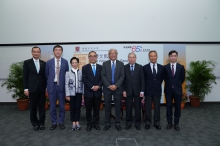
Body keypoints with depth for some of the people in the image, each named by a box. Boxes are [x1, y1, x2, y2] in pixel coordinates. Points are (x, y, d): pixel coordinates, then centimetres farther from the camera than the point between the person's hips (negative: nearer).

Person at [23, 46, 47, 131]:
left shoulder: (43, 63, 8)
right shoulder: (27, 62, 1)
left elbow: (45, 76, 8)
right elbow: (25, 76, -2)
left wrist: (46, 87, 3)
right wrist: (26, 88, -7)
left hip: (42, 88, 2)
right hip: (32, 88, -2)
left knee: (42, 106, 7)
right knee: (33, 107, 7)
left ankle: (41, 123, 19)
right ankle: (35, 123, 21)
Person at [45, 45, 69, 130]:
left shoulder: (65, 62, 1)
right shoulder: (49, 62, 2)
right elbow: (46, 74, 11)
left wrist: (64, 83, 5)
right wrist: (51, 81, 12)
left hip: (61, 86, 0)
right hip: (52, 86, 1)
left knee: (62, 106, 7)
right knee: (52, 106, 8)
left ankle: (61, 122, 21)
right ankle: (54, 123, 22)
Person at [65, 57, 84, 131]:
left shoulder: (81, 72, 1)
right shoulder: (68, 73, -1)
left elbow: (83, 83, -1)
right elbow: (66, 84, -2)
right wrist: (67, 95, -6)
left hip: (79, 93, 1)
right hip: (71, 93, 0)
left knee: (78, 107, 5)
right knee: (72, 108, 6)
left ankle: (77, 122, 17)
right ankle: (73, 123, 18)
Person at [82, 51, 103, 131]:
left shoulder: (100, 67, 9)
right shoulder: (85, 67, 3)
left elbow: (102, 78, 2)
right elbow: (84, 79, -6)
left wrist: (98, 86, -14)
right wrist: (92, 87, -16)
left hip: (98, 92, 2)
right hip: (88, 92, -1)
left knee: (97, 109, 10)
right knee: (88, 109, 7)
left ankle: (96, 123, 23)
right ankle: (89, 124, 20)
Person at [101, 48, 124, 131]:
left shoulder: (121, 64, 5)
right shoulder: (105, 64, 5)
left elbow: (122, 76, -2)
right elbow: (103, 76, -2)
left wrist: (116, 85, -14)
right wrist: (109, 85, -13)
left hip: (117, 88, 0)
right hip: (107, 88, 0)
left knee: (118, 107, 6)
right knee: (107, 107, 6)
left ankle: (117, 123, 18)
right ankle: (107, 123, 18)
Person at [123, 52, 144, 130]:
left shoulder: (140, 67, 2)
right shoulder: (125, 67, 2)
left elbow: (142, 79, 0)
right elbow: (123, 79, 1)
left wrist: (142, 91, -6)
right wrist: (124, 90, -5)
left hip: (137, 90, 0)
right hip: (128, 90, 0)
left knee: (137, 107, 8)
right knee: (128, 107, 7)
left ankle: (137, 122, 21)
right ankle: (128, 122, 21)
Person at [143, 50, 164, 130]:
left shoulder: (161, 67, 4)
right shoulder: (145, 67, -2)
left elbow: (162, 78, 12)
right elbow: (143, 79, 3)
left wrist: (158, 84, 8)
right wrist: (148, 86, 4)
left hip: (157, 90, 2)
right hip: (148, 90, -2)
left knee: (157, 107, 9)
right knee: (148, 107, 5)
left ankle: (157, 122, 22)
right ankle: (148, 122, 19)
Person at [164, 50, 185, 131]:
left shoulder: (181, 67, 1)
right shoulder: (165, 67, -1)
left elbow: (182, 78, 7)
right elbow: (165, 78, 6)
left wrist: (177, 85, 6)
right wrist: (170, 84, 4)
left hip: (178, 90, 0)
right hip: (168, 90, 0)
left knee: (178, 107, 6)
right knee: (168, 106, 6)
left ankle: (176, 123, 19)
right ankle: (169, 122, 19)